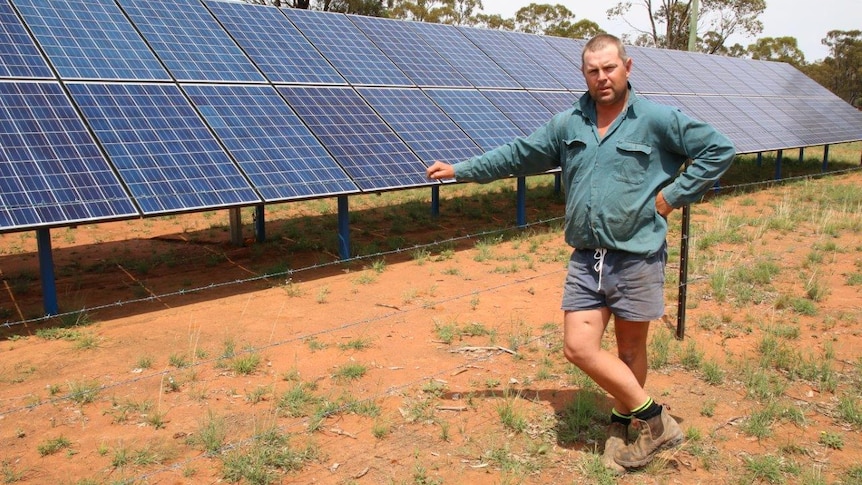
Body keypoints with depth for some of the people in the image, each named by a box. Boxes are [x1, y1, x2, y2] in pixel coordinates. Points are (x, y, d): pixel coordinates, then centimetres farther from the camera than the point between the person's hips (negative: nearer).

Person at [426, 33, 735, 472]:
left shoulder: (658, 119, -4)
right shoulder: (566, 124, 9)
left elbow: (719, 149, -2)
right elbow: (517, 155, 15)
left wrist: (673, 195, -7)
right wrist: (460, 170, 14)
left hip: (637, 259, -4)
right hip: (586, 259, 4)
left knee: (631, 348, 8)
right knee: (578, 347, -1)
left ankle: (623, 420, 29)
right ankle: (654, 419, 14)